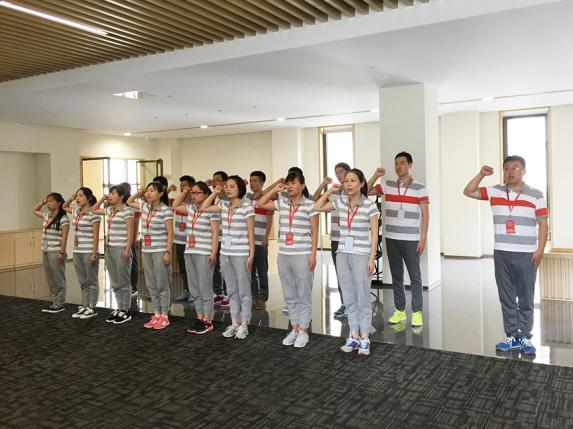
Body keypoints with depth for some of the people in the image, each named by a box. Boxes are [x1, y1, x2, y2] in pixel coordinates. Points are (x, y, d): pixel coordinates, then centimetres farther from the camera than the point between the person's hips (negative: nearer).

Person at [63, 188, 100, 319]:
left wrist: (94, 254, -18)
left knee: (91, 281, 3)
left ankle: (92, 308, 11)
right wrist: (71, 197, 13)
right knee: (82, 281, 14)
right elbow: (64, 207, 32)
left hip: (89, 252, -8)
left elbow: (96, 236, -14)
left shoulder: (93, 214, -12)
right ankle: (84, 306, 23)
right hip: (77, 252, 8)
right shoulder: (76, 211, 11)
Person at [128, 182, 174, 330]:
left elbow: (170, 233, -12)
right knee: (151, 285, 11)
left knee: (162, 285, 0)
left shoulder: (166, 210, -11)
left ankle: (164, 316, 9)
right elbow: (129, 202, 26)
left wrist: (168, 252, -17)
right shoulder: (145, 207, 10)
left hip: (160, 251, -7)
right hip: (146, 251, 7)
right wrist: (139, 193, 11)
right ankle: (156, 315, 21)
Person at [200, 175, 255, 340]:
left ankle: (244, 324, 13)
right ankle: (234, 323, 22)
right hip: (225, 253, 6)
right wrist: (214, 193, 8)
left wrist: (251, 254, -13)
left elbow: (251, 233, -9)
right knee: (231, 290, 13)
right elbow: (203, 208, 15)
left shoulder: (246, 206, -9)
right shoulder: (224, 204, 9)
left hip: (241, 254, -6)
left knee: (243, 290, 4)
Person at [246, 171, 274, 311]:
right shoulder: (247, 197, 12)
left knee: (262, 271, 2)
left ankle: (262, 299, 10)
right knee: (249, 270, 10)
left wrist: (266, 238, -12)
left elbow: (269, 220, -6)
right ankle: (253, 296, 20)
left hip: (260, 241, -5)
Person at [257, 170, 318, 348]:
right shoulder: (282, 203, 9)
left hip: (303, 256, -5)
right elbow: (260, 204, 15)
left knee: (303, 295, 4)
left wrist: (313, 254, -10)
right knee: (289, 295, 13)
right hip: (283, 255, 5)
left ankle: (303, 331, 14)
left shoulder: (310, 205, -5)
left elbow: (314, 232, -5)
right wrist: (274, 190, 7)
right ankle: (294, 328, 24)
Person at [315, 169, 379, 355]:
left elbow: (374, 234, -7)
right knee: (349, 298, 11)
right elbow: (317, 207, 12)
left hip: (361, 255, -5)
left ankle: (364, 338, 10)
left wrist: (372, 258, -11)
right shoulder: (340, 202, 4)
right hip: (342, 254, 5)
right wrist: (330, 191, 5)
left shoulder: (370, 206, -8)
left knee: (362, 298, 1)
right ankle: (354, 336, 20)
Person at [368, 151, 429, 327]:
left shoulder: (419, 187, -3)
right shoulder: (387, 185, 7)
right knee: (396, 276, 10)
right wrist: (375, 176, -3)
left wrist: (423, 238, -9)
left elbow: (425, 215, -4)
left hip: (411, 239, -4)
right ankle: (399, 310, 20)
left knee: (415, 276, 1)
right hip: (391, 238, 4)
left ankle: (417, 312, 9)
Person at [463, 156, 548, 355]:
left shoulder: (536, 195, 0)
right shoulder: (495, 192, 6)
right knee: (506, 298, 8)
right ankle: (512, 336, 18)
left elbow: (543, 224, -1)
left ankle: (525, 337, 15)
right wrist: (481, 174, -2)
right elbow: (468, 192, 8)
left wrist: (540, 250, -8)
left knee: (525, 299, 5)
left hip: (526, 255, -3)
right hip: (501, 254, 3)